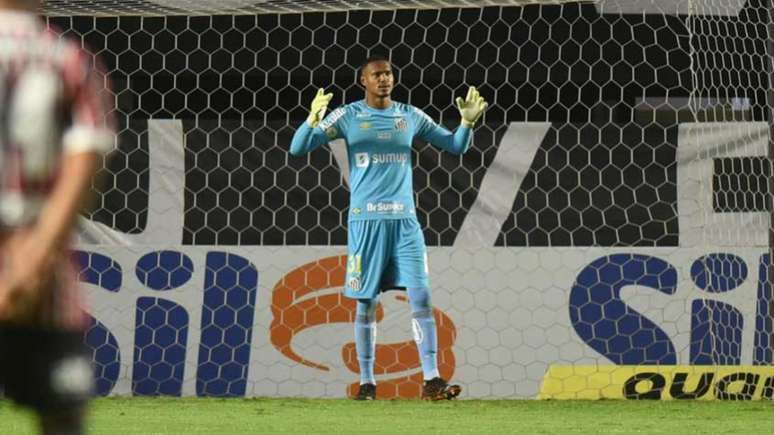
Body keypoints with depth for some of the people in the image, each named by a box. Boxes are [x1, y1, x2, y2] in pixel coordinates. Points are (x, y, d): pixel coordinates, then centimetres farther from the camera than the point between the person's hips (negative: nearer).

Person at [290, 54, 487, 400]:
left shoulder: (410, 117, 10)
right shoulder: (348, 116, 1)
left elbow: (455, 146, 16)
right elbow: (298, 148, -4)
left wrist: (467, 122, -4)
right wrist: (313, 120, -24)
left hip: (404, 219, 2)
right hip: (365, 219, -2)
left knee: (421, 297, -8)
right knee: (366, 304, 2)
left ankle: (431, 381, -10)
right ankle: (367, 382, 12)